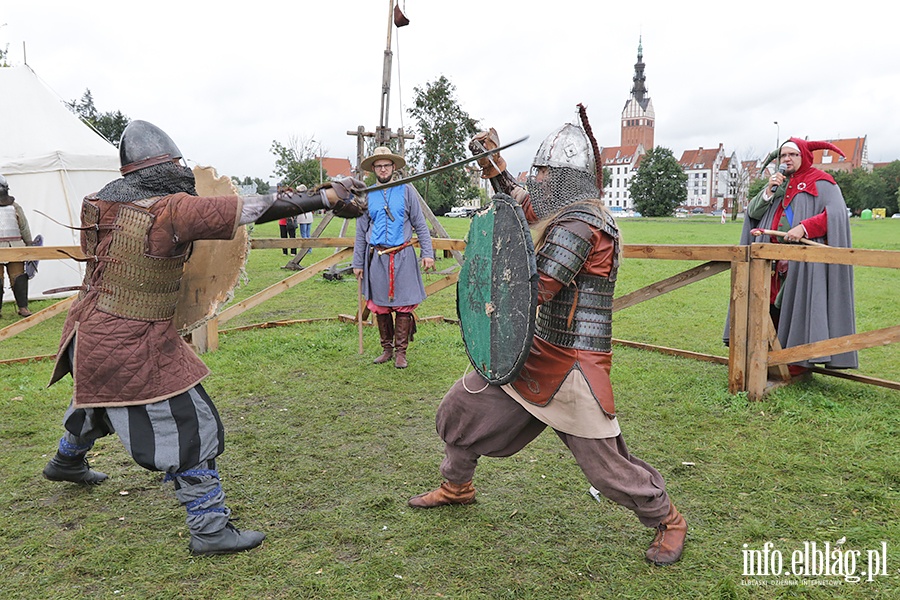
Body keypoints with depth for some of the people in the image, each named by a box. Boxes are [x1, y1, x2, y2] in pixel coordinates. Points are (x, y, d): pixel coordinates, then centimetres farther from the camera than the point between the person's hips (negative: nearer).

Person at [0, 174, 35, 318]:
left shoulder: (15, 207, 12)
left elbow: (24, 228, 15)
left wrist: (30, 245, 12)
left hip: (15, 248, 1)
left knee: (19, 278, -2)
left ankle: (23, 307, 1)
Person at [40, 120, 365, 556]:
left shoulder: (103, 202, -1)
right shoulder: (173, 209, -22)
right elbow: (258, 209, -25)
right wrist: (328, 197, -21)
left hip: (92, 328, 9)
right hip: (133, 344, -9)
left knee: (96, 396, 35)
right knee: (190, 426, -1)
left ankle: (67, 461, 63)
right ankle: (209, 528, 5)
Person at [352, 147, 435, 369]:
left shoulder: (406, 191, 4)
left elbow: (420, 224, 4)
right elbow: (361, 232, 12)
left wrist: (427, 253, -4)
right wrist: (357, 263, 9)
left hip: (402, 256, -2)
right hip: (376, 257, 2)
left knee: (403, 305, -3)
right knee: (380, 306, 6)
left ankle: (401, 351, 6)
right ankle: (386, 349, 19)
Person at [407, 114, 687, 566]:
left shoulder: (579, 226, -21)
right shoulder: (563, 213, 10)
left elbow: (531, 291, -26)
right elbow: (522, 206, 29)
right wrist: (495, 165, 21)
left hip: (571, 363, -10)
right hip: (538, 350, 10)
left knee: (605, 461, -1)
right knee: (461, 406, 16)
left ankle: (667, 520, 24)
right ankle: (457, 486, 37)